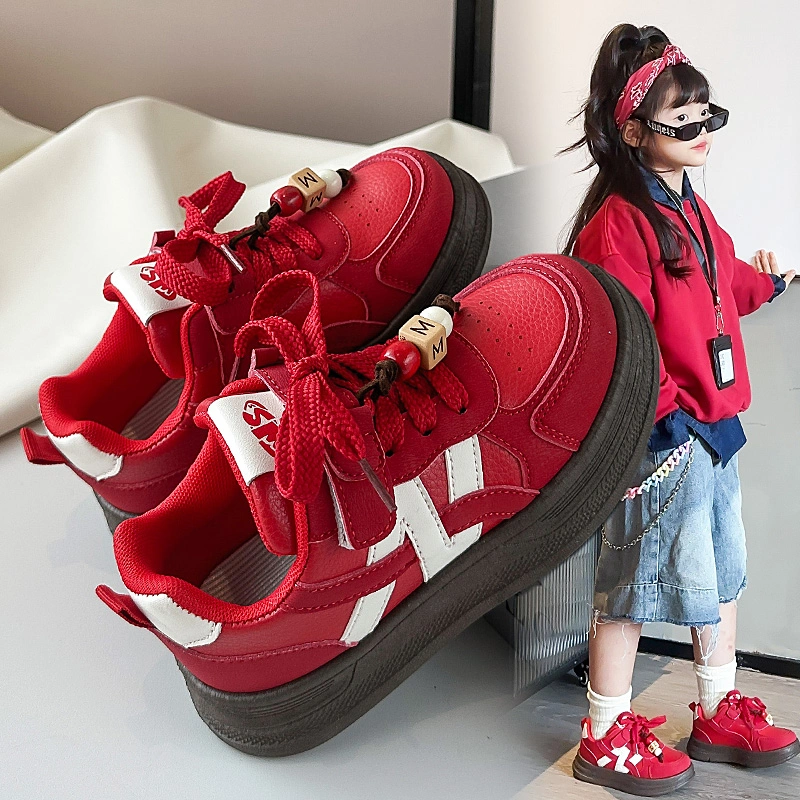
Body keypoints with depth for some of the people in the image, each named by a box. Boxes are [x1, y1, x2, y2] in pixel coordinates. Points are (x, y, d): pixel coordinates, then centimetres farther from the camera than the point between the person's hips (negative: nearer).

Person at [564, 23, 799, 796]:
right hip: (662, 439, -10)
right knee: (635, 583, 2)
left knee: (720, 571, 20)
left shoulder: (690, 210, 13)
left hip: (713, 424, 10)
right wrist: (663, 411, -25)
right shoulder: (619, 221, -19)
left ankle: (718, 713, 39)